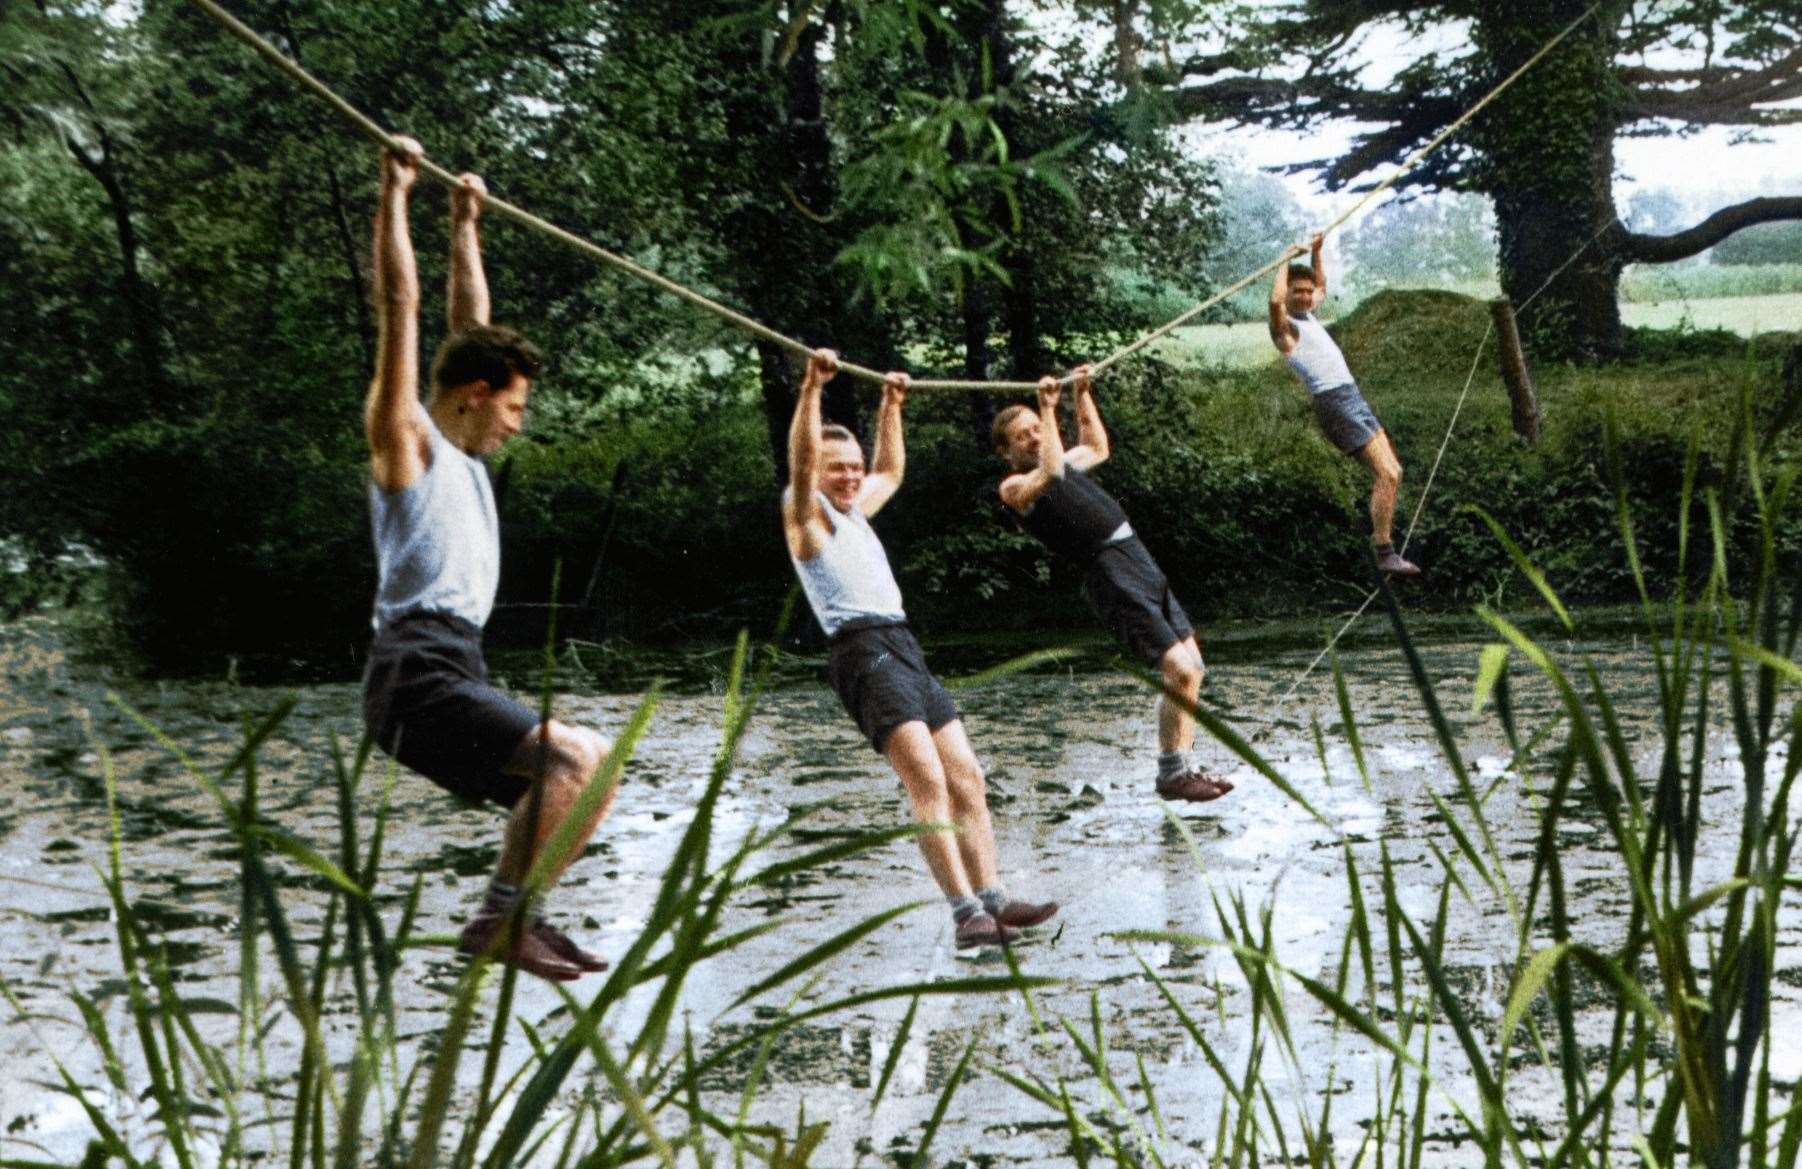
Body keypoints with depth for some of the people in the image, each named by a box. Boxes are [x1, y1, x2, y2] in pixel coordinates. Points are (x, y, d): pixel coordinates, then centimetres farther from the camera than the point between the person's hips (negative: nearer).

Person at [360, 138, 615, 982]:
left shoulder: (459, 452, 22)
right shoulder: (405, 438, 0)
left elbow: (471, 323, 31)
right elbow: (399, 310, -5)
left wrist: (465, 226, 35)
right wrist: (394, 197, -3)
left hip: (456, 674, 10)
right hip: (418, 677, -10)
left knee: (586, 778, 12)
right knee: (574, 759, -23)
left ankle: (513, 919, 10)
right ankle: (498, 922, -18)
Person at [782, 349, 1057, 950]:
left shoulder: (854, 510, 25)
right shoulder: (806, 512, 3)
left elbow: (892, 470, 43)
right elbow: (802, 460, -16)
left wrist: (891, 406, 43)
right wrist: (811, 389, -23)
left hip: (904, 647, 9)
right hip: (863, 651, -9)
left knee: (967, 778, 0)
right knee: (928, 781, -21)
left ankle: (992, 900, -1)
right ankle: (966, 912, -27)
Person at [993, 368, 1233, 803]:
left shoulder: (1061, 462, 22)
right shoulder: (1014, 486, -3)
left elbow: (1098, 449, 42)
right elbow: (1049, 476, -24)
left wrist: (1083, 395, 36)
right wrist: (1048, 409, -19)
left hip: (1139, 560, 9)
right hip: (1111, 575, -9)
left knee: (1192, 668, 10)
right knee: (1178, 670, -17)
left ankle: (1181, 767, 19)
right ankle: (1171, 775, -6)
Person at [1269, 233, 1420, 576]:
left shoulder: (1308, 314, 19)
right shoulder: (1283, 326, -7)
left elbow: (1322, 286, 39)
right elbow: (1275, 300, -29)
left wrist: (1316, 251, 29)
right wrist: (1287, 261, -17)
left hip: (1353, 398, 10)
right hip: (1333, 403, -10)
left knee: (1391, 472, 8)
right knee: (1385, 475, -16)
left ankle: (1384, 546, 11)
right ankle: (1384, 554, -17)